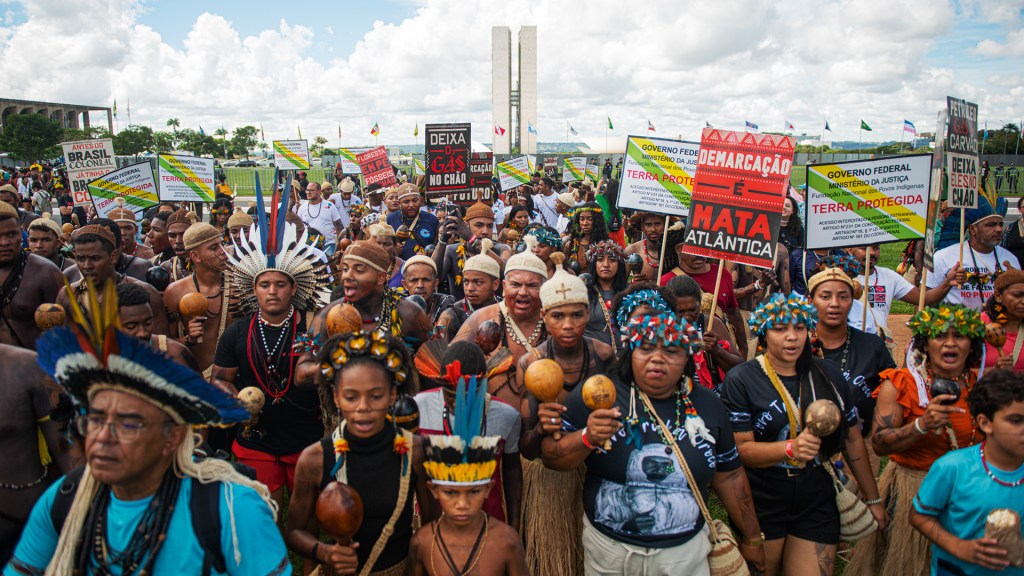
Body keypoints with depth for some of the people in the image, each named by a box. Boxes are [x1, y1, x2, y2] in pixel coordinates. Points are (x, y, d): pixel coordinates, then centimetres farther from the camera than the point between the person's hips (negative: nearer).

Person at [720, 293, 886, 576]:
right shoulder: (741, 380, -9)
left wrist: (873, 499, 16)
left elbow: (852, 439, 11)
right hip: (761, 508, -3)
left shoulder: (828, 374, 4)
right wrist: (791, 448, -30)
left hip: (817, 507, 3)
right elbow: (740, 448, -15)